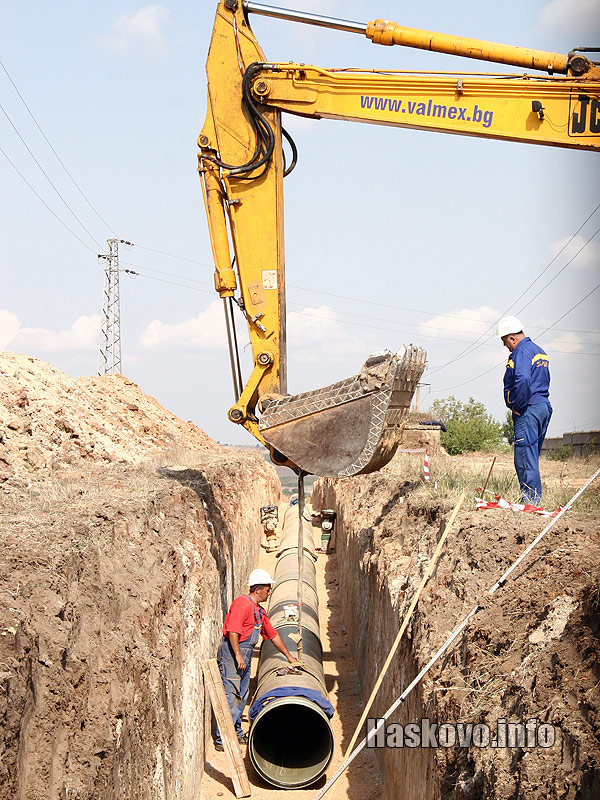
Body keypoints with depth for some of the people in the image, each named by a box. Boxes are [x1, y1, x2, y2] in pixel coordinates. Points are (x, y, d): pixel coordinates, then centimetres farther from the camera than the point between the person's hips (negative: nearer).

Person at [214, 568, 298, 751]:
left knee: (242, 696, 14)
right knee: (231, 696, -10)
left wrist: (289, 657, 28)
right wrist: (238, 656, -24)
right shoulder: (242, 603, -14)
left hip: (245, 656, 10)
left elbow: (273, 635, 25)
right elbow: (233, 631, -23)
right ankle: (222, 740, -8)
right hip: (232, 653, -10)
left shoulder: (259, 611, 17)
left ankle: (236, 733, 25)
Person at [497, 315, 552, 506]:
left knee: (525, 458, -8)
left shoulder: (522, 351, -11)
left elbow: (523, 380, -27)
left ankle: (530, 500, -10)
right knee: (532, 457, 15)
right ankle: (535, 498, 18)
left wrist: (517, 406, -15)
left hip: (528, 410, -10)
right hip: (544, 406, 10)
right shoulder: (539, 351, 20)